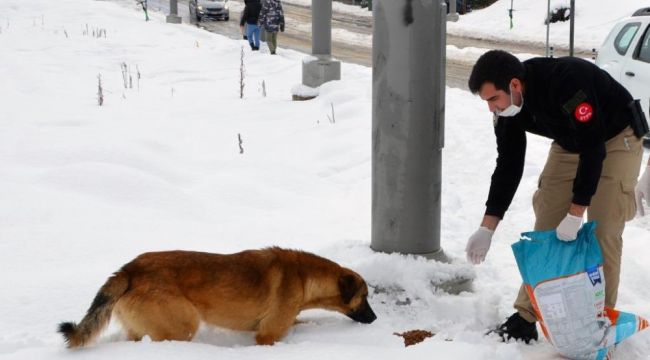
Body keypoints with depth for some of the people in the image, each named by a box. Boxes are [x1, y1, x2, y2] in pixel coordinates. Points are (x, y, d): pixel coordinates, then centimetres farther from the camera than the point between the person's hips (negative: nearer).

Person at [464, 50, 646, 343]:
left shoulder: (567, 80, -38)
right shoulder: (508, 108, -15)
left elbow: (593, 147, -35)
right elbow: (508, 165, -7)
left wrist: (575, 214, -34)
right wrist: (487, 228, -11)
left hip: (615, 141, -6)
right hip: (569, 144, 6)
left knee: (603, 233, -12)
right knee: (545, 226, 0)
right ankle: (527, 317, 6)